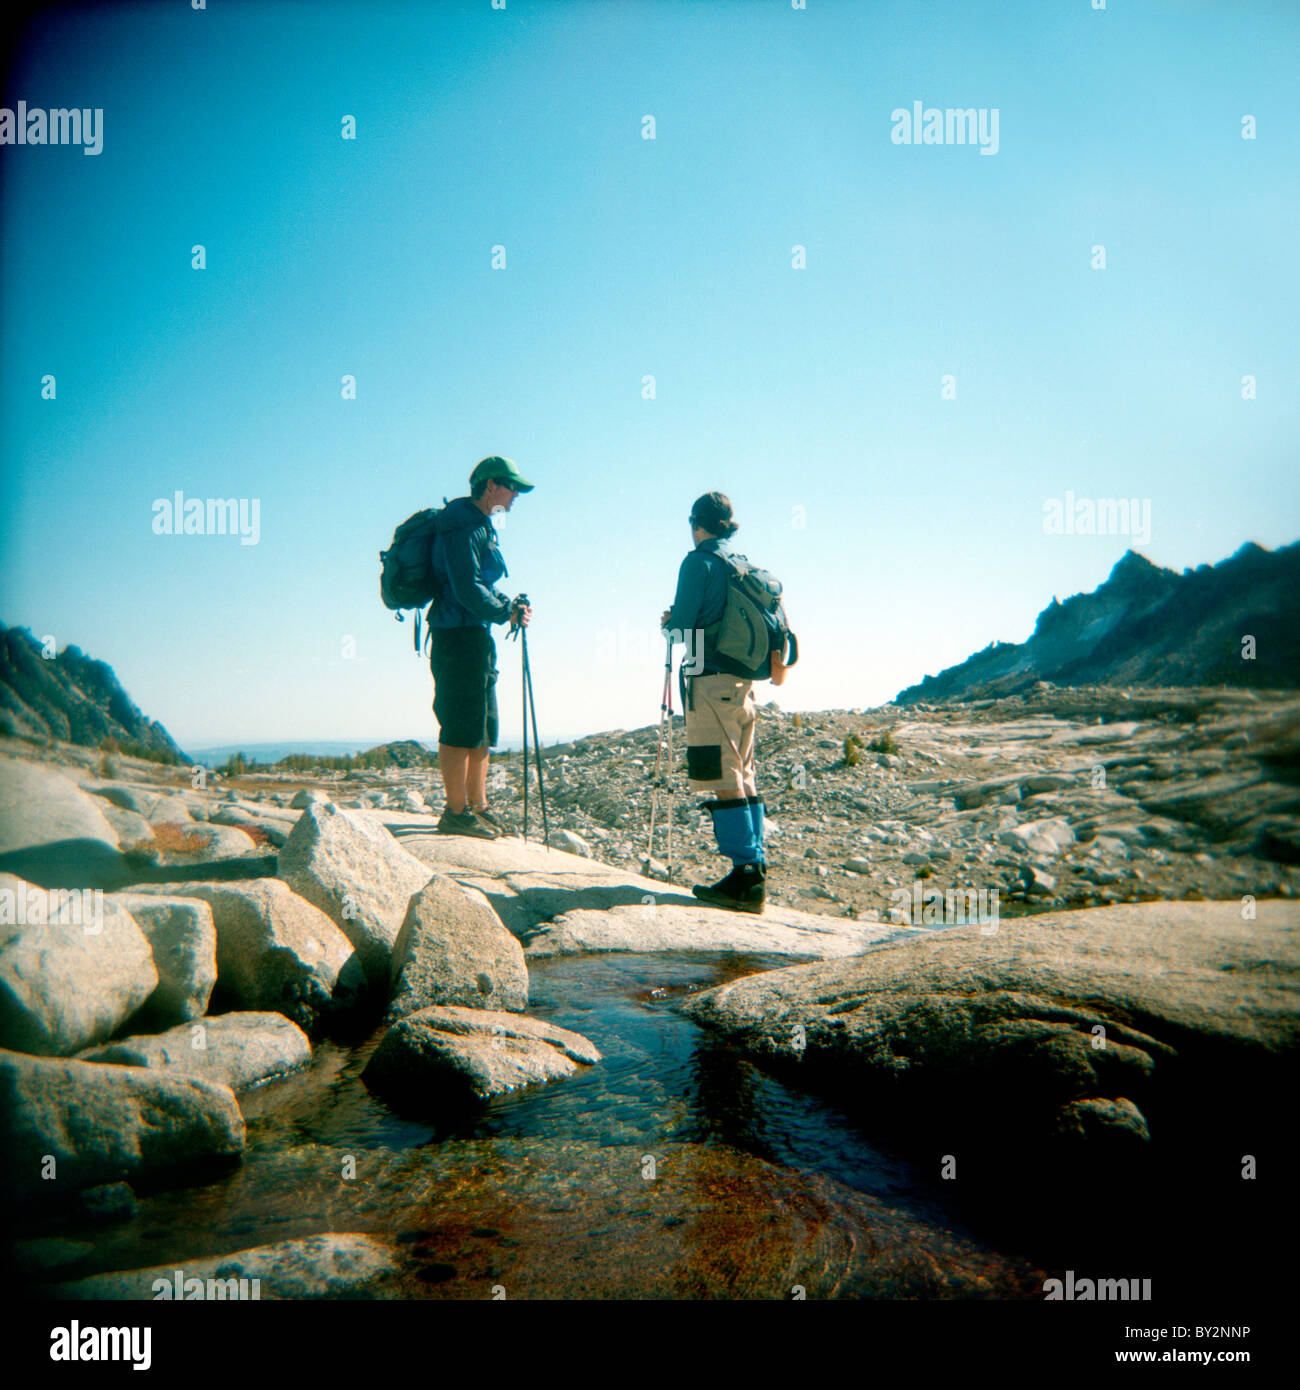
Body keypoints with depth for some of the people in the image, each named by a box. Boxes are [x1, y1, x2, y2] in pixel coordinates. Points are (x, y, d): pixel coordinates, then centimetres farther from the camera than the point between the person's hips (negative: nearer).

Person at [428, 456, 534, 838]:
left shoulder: (480, 526, 20)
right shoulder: (461, 527, -12)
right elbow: (467, 589, -21)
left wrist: (509, 606, 7)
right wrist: (507, 612, -10)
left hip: (476, 637, 11)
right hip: (458, 636, -11)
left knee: (483, 727, 13)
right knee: (461, 727, -8)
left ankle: (477, 807, 20)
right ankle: (456, 813, -2)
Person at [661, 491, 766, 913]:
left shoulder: (699, 561, -7)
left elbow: (683, 623, -9)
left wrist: (668, 623, 13)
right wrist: (680, 621, 24)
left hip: (711, 679, -8)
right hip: (743, 681, 8)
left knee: (724, 780, -7)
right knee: (743, 775, 10)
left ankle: (745, 875, -9)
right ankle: (754, 874, 12)